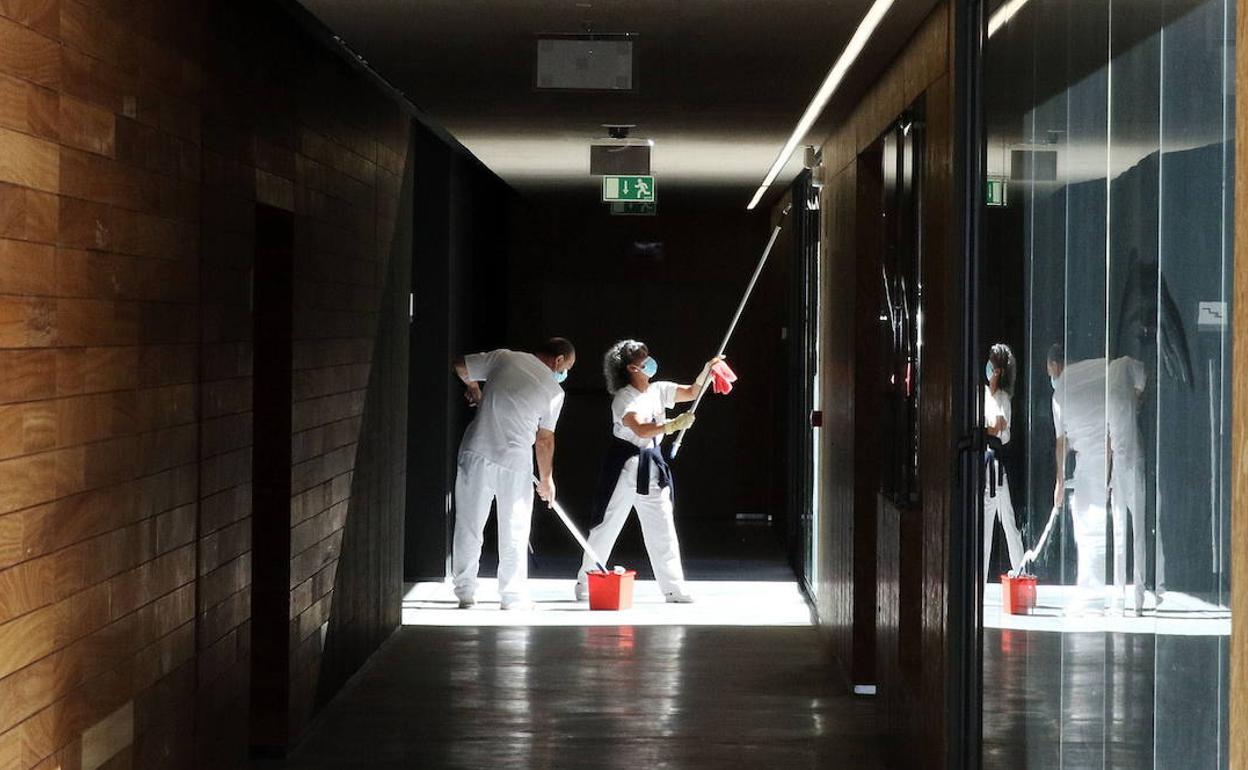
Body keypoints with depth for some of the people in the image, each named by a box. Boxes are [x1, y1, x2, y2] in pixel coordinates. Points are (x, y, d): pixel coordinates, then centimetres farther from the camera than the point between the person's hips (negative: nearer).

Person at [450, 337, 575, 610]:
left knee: (468, 526, 10)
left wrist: (473, 386, 33)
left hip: (476, 454, 2)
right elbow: (545, 440, 6)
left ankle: (465, 593, 14)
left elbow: (460, 365, 12)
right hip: (515, 463, -2)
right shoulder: (554, 391, 1)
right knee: (514, 534, 11)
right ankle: (513, 598, 15)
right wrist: (546, 479, 19)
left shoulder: (504, 358, 4)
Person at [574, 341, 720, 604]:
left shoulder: (658, 390, 7)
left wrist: (708, 369, -7)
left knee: (662, 529, 3)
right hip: (625, 465, -6)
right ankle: (585, 583, 15)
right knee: (607, 526, 2)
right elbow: (641, 429, -26)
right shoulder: (623, 398, -14)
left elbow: (692, 391, 9)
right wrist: (673, 425, -34)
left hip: (652, 465, 6)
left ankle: (673, 587, 6)